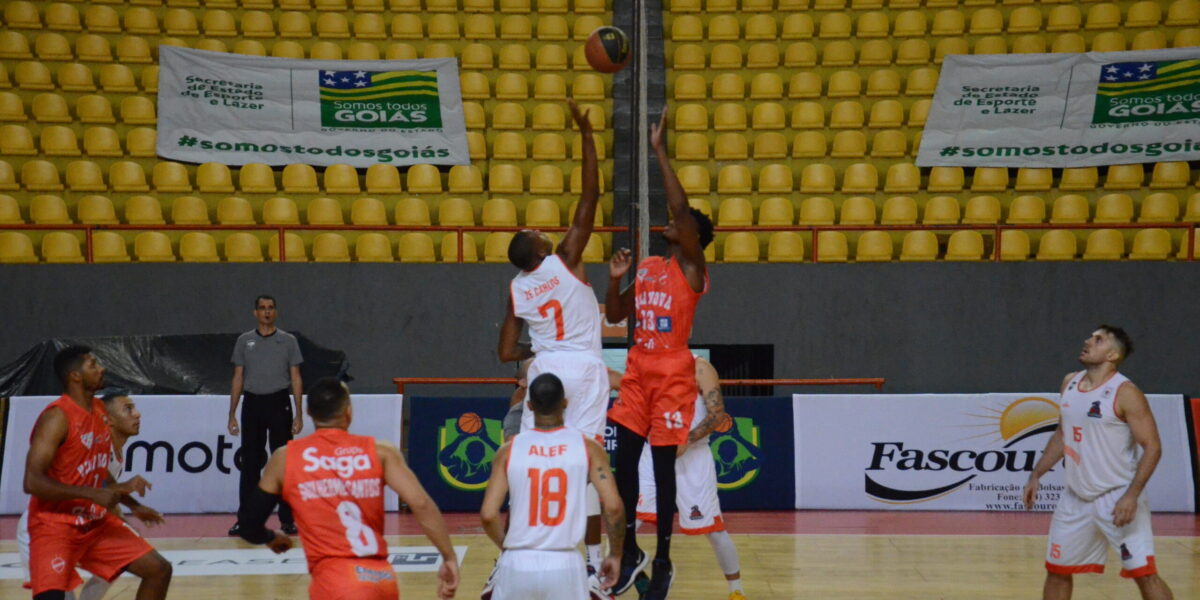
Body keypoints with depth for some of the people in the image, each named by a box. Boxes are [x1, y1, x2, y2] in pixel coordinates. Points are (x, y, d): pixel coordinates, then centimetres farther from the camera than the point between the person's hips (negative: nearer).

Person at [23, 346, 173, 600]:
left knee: (159, 570, 5)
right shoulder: (57, 417, -19)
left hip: (96, 522, 8)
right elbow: (32, 482, -27)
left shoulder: (100, 410, 7)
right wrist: (92, 494, -28)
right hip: (55, 526, -8)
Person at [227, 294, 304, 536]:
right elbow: (238, 378, 8)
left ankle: (287, 519, 5)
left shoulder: (288, 341, 3)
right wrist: (232, 414, 3)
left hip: (279, 403, -1)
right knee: (250, 463, 4)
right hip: (252, 404, 1)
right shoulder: (244, 341, 7)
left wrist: (298, 414, -4)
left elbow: (296, 378, 3)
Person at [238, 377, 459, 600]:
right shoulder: (380, 451, 7)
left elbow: (249, 523, 15)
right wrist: (450, 557, -1)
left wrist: (272, 538, 36)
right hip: (383, 579, 4)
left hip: (335, 581, -4)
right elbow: (422, 505, -5)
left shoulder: (285, 458, 6)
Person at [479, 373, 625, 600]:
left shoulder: (509, 450, 0)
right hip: (564, 565, 0)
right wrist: (615, 555, 6)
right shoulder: (588, 447, -1)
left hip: (518, 564, 1)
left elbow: (488, 514, -4)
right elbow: (613, 507, -8)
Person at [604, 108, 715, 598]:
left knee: (663, 466, 0)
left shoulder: (692, 267, -7)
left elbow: (681, 209, -21)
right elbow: (614, 316, 19)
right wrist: (615, 279, 0)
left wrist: (660, 150, -19)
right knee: (625, 459, 5)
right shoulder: (647, 268, 13)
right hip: (639, 370, 6)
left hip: (673, 375, -6)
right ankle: (630, 551, 20)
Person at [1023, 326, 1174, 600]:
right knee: (1057, 571, 13)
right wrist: (1036, 475, 12)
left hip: (1117, 498, -7)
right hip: (1076, 499, 7)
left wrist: (1131, 496, -24)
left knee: (1144, 574, -9)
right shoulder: (1070, 383, 6)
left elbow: (1152, 447, -16)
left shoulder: (1125, 392, -15)